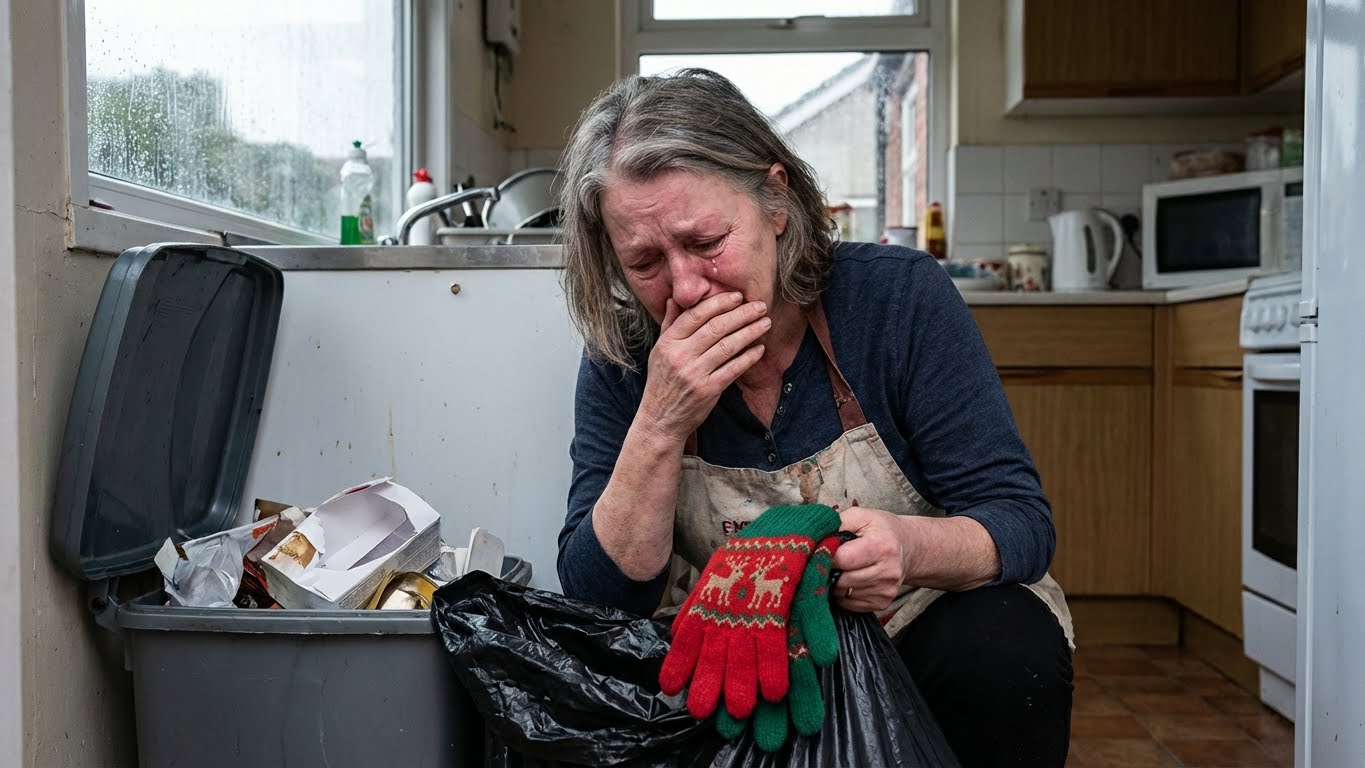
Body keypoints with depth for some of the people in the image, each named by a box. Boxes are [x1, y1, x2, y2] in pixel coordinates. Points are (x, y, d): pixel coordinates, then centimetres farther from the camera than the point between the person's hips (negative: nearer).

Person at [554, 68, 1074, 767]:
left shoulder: (900, 296, -15)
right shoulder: (621, 361, -9)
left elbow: (1023, 524, -15)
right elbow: (600, 596, -13)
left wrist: (909, 548, -39)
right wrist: (659, 427, -28)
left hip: (917, 632, 0)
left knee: (1010, 647, -31)